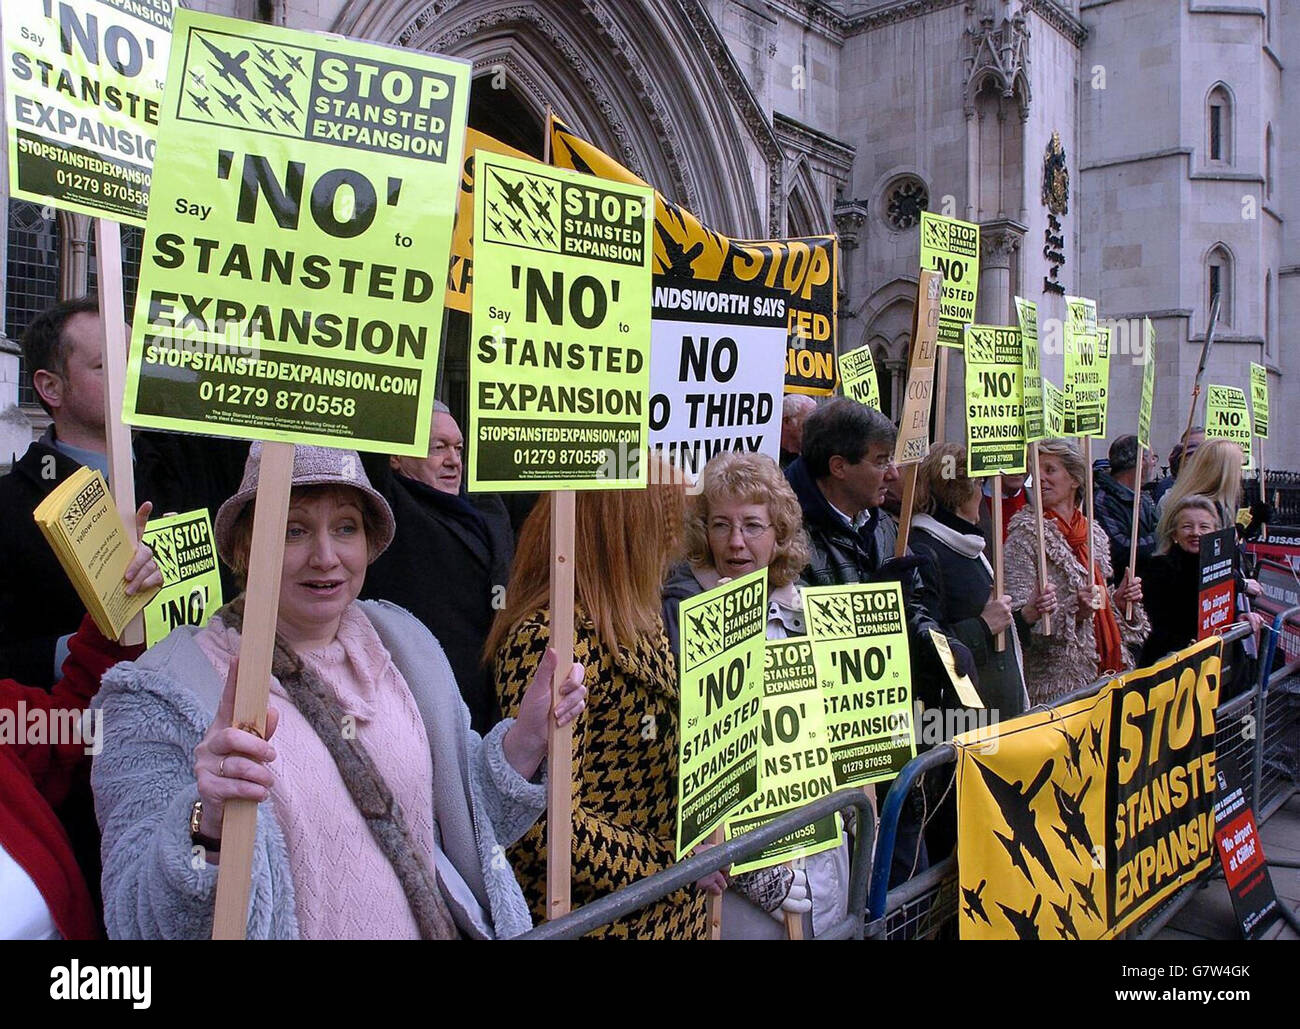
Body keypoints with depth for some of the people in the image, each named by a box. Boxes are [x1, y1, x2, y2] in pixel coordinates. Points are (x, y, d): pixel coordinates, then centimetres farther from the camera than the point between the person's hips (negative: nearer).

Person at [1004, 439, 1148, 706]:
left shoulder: (1094, 532, 11)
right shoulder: (1026, 534, -9)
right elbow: (1018, 615, -16)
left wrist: (1119, 600, 3)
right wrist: (1073, 611, -26)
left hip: (1103, 669, 6)